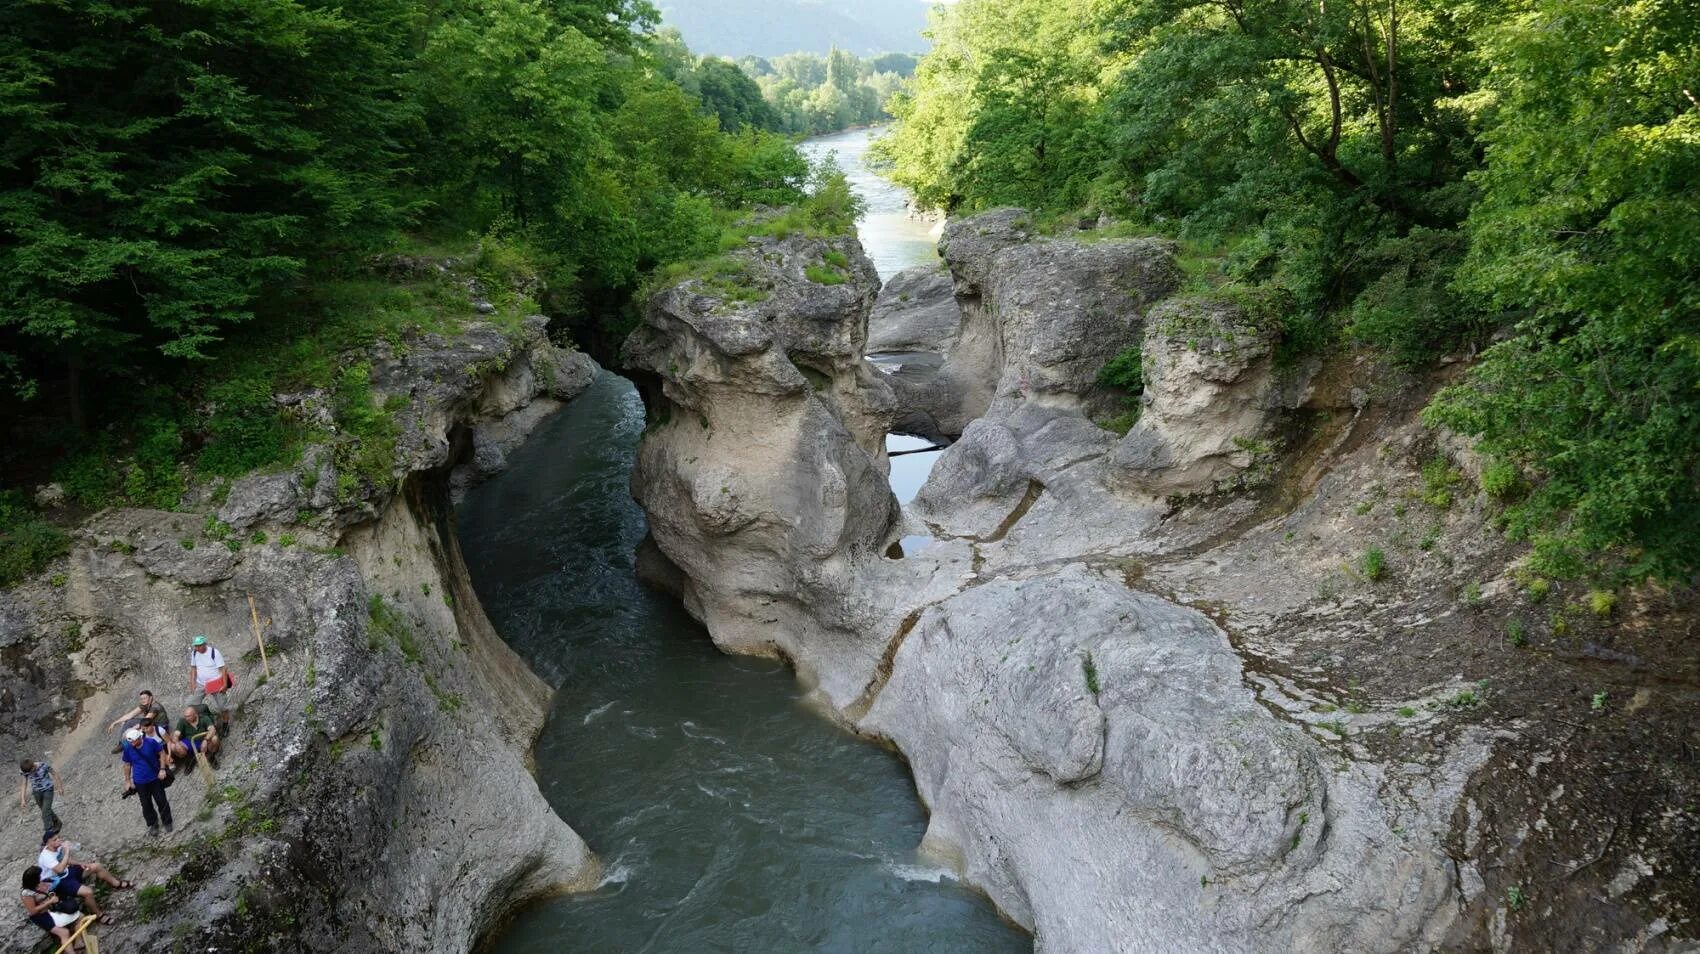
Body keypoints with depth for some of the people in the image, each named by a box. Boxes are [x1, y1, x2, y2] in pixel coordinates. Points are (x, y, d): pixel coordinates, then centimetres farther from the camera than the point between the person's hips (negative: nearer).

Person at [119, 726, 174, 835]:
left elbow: (162, 753, -4)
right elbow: (127, 765, 1)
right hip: (140, 782, 1)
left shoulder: (151, 742, -17)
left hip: (155, 778, -1)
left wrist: (162, 769, -10)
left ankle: (167, 822, 26)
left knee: (161, 801, 7)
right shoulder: (128, 748, -12)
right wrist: (127, 780, 5)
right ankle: (153, 825, 29)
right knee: (146, 805, 10)